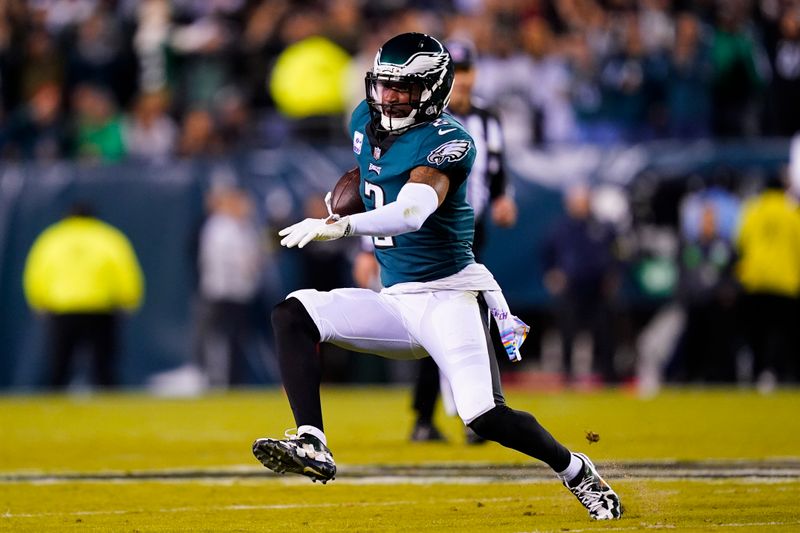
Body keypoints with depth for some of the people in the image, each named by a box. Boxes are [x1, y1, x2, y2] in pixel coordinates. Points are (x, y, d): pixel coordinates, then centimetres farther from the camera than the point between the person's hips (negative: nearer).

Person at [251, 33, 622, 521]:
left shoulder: (448, 141, -17)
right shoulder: (366, 120, 7)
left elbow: (412, 212, -35)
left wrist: (342, 225, -47)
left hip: (449, 296, -7)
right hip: (397, 302, 7)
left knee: (486, 417, -20)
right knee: (293, 314, -13)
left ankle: (576, 470, 8)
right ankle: (312, 445, -24)